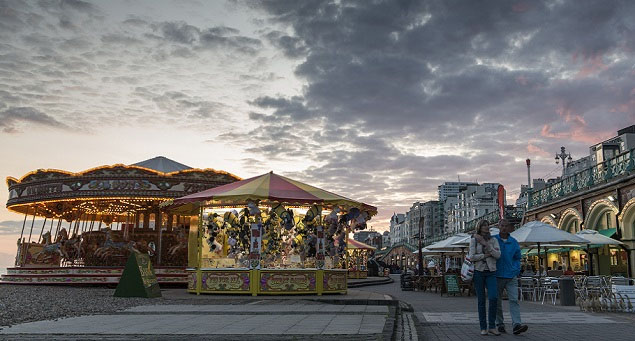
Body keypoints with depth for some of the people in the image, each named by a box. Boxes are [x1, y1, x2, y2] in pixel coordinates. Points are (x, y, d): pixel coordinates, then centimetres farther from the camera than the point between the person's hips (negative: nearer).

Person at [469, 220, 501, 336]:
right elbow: (471, 257, -7)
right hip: (478, 271, -1)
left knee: (493, 298, -15)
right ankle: (483, 327, 9)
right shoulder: (473, 240, 2)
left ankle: (492, 326, -4)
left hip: (491, 272, 1)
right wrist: (486, 255, -8)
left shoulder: (493, 240, 7)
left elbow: (498, 255, -8)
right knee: (481, 300, 1)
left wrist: (485, 244, -14)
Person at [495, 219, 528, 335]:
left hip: (511, 277, 1)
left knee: (514, 300, -10)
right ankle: (500, 324, 16)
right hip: (497, 276, -1)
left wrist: (516, 270, 6)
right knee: (497, 301, 5)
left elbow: (517, 258, 19)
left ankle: (516, 325, -17)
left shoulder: (514, 242, 7)